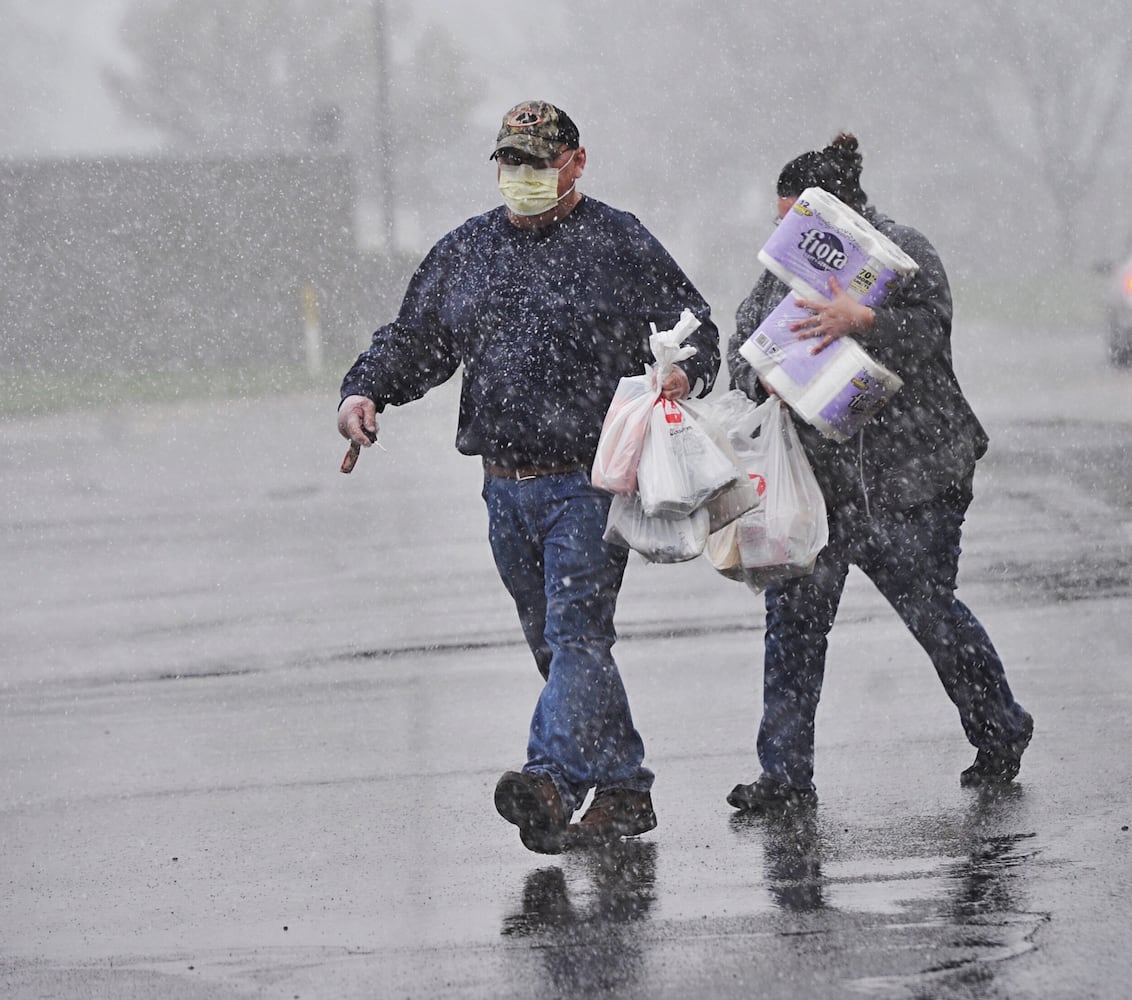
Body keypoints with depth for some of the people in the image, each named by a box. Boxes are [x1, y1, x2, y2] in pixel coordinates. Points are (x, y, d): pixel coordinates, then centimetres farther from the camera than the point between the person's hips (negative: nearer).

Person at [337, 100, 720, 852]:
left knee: (576, 631, -17)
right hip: (507, 488, 6)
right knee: (555, 643, 9)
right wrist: (365, 390, 0)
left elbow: (696, 327, 2)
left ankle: (552, 781, -30)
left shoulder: (620, 244, 0)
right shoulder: (465, 253, 13)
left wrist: (684, 376, -19)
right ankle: (625, 790, 18)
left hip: (589, 480, -6)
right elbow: (413, 340, 18)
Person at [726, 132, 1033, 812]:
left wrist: (860, 320, -39)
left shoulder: (905, 253, -6)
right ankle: (786, 774, -2)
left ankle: (1000, 735, 26)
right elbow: (743, 348, 10)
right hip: (814, 474, 5)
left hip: (910, 474, -5)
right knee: (794, 614, -4)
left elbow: (928, 329, -22)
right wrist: (767, 377, -12)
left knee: (931, 610, 3)